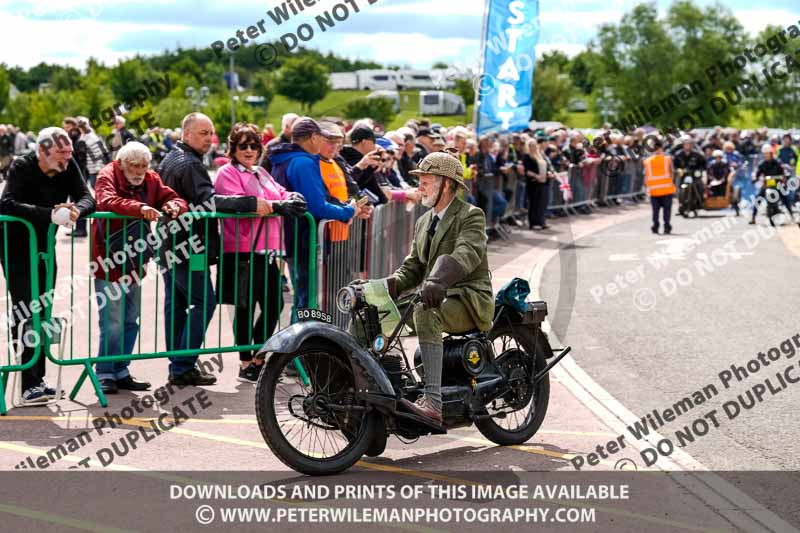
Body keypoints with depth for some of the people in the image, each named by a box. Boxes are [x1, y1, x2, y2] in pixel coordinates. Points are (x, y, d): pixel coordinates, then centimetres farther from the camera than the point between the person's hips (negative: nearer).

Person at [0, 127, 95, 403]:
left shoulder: (68, 167, -5)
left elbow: (87, 199, -9)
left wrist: (77, 210, -34)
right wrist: (51, 213, -41)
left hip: (45, 250, 6)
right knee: (24, 314, -11)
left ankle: (38, 379, 17)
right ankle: (29, 384, -12)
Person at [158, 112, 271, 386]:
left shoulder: (169, 160, 16)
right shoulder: (190, 165, -17)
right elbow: (208, 200, -30)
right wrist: (252, 203, -34)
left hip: (170, 247, 10)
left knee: (175, 304, 12)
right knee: (204, 302, -6)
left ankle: (177, 366, 17)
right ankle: (184, 367, -8)